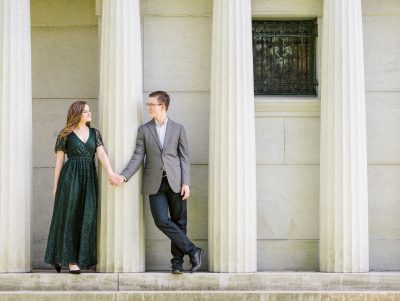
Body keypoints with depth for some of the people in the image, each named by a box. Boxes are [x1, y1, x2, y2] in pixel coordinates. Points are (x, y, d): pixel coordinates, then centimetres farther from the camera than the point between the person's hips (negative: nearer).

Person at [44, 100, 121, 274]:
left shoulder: (95, 133, 10)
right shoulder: (65, 135, 1)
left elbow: (101, 154, -3)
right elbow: (59, 160, 3)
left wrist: (110, 173, -20)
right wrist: (55, 186, 1)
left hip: (89, 178, 4)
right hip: (70, 177, -4)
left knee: (87, 217, 1)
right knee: (70, 216, -4)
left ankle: (82, 257, 11)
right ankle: (70, 260, -4)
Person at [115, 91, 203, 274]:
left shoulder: (178, 129, 8)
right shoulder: (144, 130, 10)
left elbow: (184, 157, 5)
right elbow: (138, 157, 4)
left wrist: (186, 183, -4)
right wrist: (124, 176, -10)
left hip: (175, 182, 0)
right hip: (155, 183, 0)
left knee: (179, 222, 2)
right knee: (162, 221, -13)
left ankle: (177, 261, 11)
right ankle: (192, 251, -6)